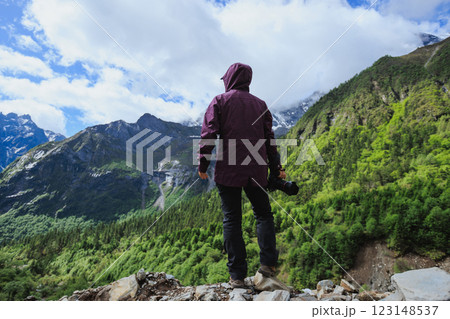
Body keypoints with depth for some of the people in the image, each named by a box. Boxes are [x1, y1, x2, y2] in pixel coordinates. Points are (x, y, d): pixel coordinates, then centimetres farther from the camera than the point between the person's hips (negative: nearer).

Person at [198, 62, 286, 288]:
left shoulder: (220, 101, 4)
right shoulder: (260, 104, 14)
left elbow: (208, 134, -6)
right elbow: (269, 138, 13)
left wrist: (203, 165, 0)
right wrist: (276, 168, 18)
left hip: (228, 170, -2)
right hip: (256, 170, 3)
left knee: (232, 220, 3)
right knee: (263, 214, 16)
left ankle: (237, 275, 6)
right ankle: (268, 262, 5)